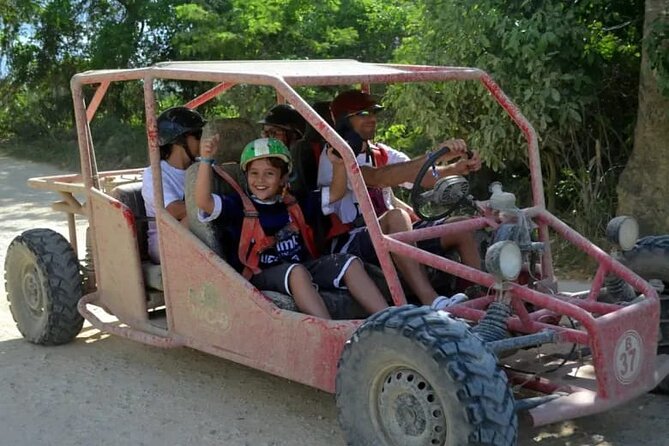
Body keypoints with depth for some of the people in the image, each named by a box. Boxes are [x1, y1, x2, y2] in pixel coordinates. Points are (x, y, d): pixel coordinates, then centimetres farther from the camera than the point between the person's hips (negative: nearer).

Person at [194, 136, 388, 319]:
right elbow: (203, 201, -18)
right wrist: (206, 160, -28)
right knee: (297, 272, -37)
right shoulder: (239, 206, -1)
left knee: (350, 263, -11)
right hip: (263, 275, -6)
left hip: (304, 266, 6)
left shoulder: (292, 205, 14)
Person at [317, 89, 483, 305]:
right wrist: (434, 156, -31)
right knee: (396, 216, -36)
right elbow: (377, 178, -24)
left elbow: (419, 178, 0)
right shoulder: (333, 157, -7)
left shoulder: (382, 153, 16)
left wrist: (455, 169, -20)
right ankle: (431, 303, -45)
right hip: (350, 244, -7)